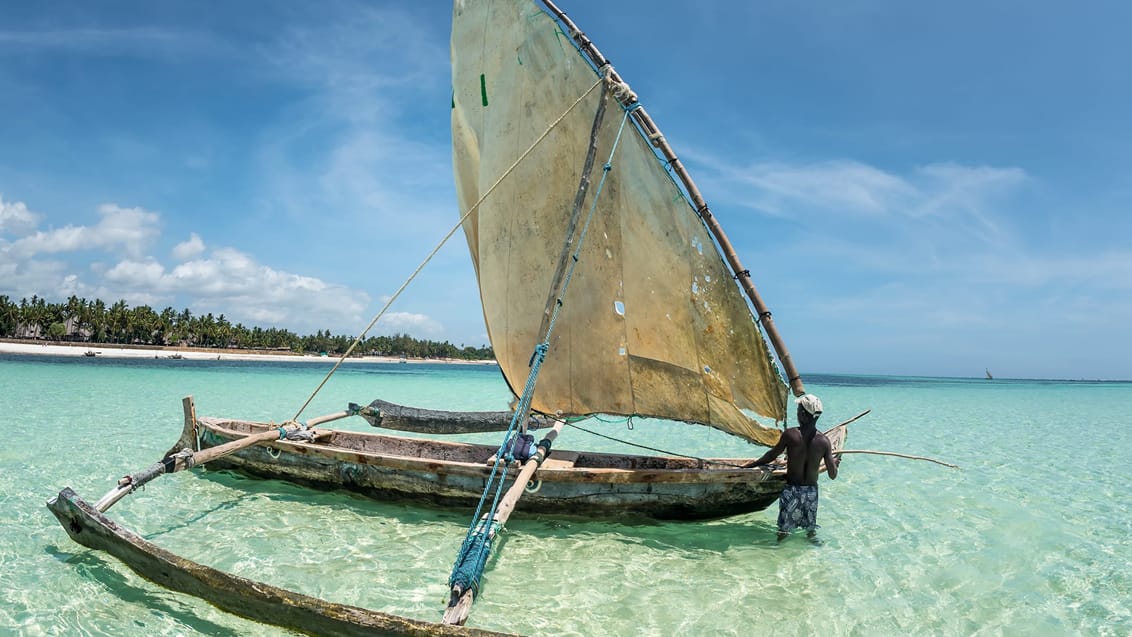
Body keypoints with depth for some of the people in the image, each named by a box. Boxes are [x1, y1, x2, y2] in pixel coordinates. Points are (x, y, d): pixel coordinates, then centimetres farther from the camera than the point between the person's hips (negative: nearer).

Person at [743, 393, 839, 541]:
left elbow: (771, 455, -2)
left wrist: (751, 465, 13)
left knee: (783, 531, 9)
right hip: (812, 491, 2)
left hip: (792, 490, -2)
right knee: (811, 530, 21)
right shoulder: (824, 441, -8)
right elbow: (833, 475, -3)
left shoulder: (790, 434, -15)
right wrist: (835, 462, 19)